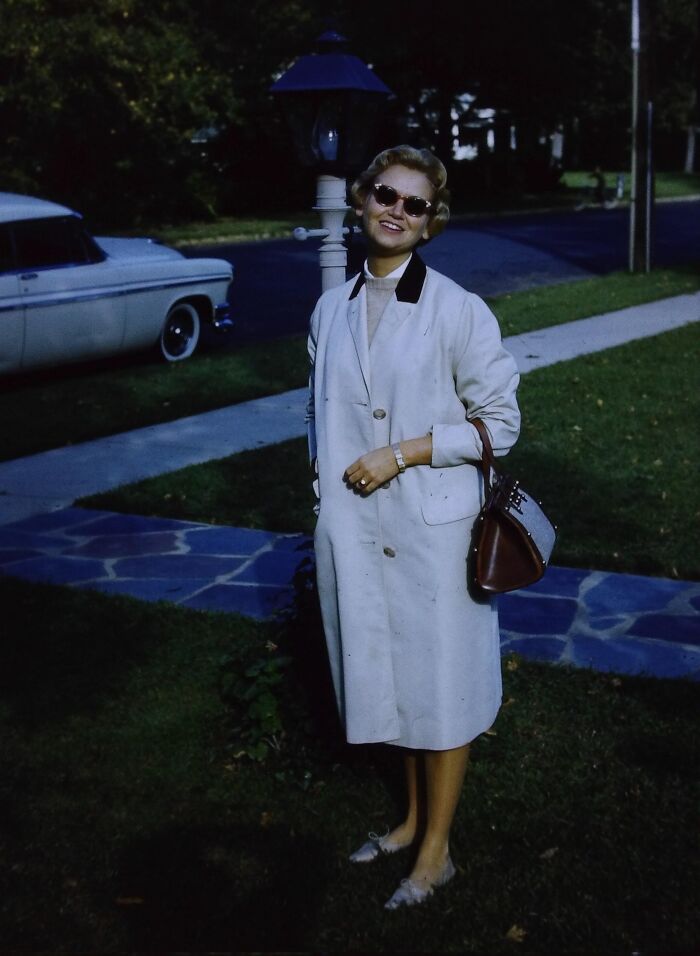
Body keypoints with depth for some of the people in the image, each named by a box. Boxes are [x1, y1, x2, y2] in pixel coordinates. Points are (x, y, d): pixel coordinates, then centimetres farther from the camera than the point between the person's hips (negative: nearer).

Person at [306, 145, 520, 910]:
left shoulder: (459, 311, -10)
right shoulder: (331, 310, 5)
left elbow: (498, 424, -8)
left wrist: (400, 454, -15)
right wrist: (327, 497, 11)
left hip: (432, 528, -4)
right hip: (354, 530, 5)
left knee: (439, 684, 8)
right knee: (391, 676, 18)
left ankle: (436, 849, 25)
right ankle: (412, 818, 38)